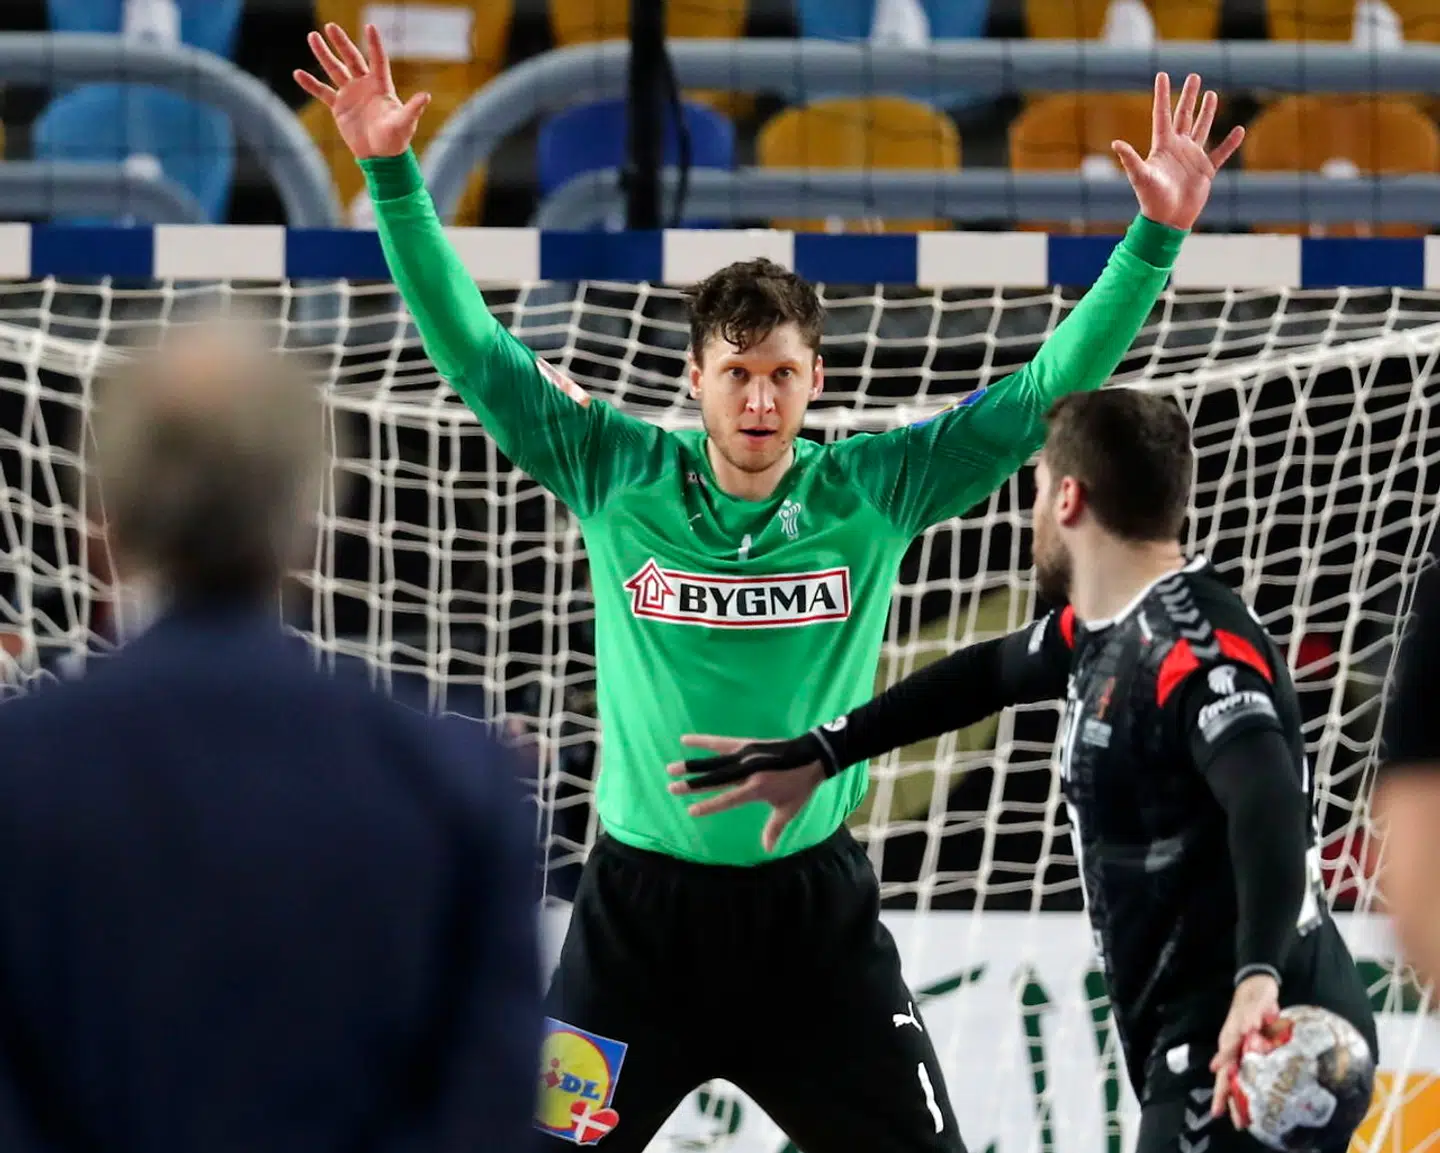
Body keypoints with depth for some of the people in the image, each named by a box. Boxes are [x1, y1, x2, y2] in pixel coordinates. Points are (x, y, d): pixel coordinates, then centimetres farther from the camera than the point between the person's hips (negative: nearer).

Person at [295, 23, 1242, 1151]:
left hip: (816, 909, 1)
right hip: (642, 901, 0)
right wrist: (394, 177, -12)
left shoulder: (875, 494, -4)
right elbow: (475, 349, -5)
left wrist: (1157, 239, -13)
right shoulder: (617, 477, -4)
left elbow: (1046, 391, -4)